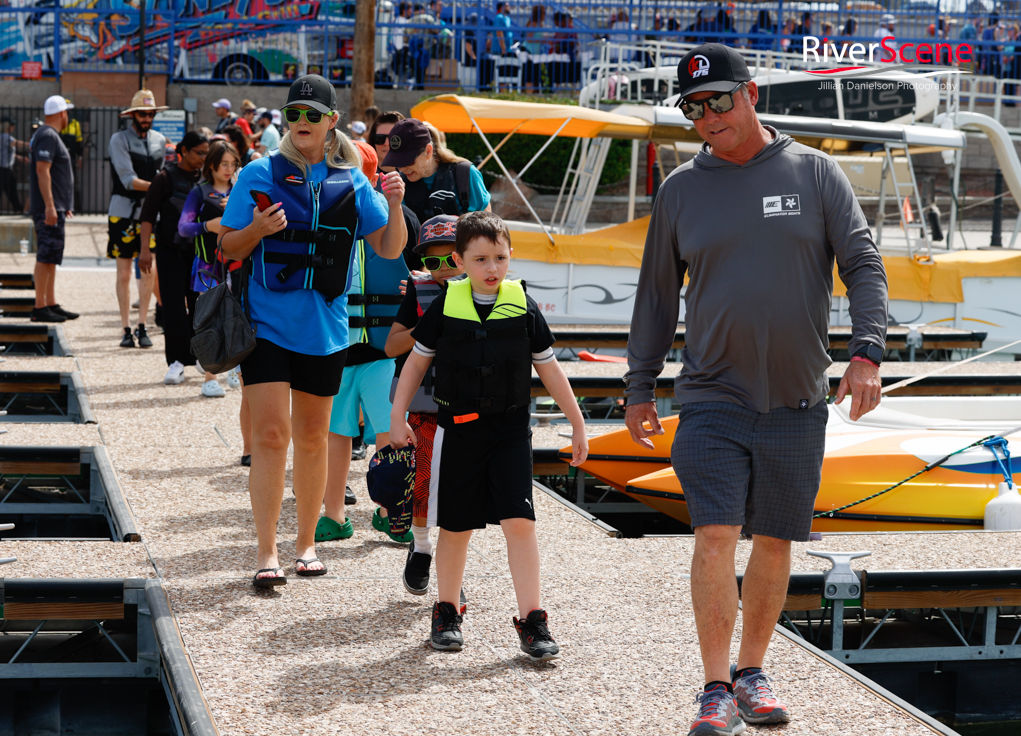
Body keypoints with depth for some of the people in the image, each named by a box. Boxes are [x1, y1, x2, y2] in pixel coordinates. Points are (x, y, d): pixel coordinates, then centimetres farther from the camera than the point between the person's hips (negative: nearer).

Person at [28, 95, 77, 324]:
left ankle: (51, 304, 15)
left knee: (51, 257, 12)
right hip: (49, 208, -11)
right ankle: (39, 308, -10)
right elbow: (42, 171, -21)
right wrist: (49, 206, -25)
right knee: (46, 256, -10)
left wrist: (64, 206, 27)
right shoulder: (48, 136, -13)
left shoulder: (50, 135, 19)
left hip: (55, 207, 11)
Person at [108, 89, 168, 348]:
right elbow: (128, 179, -14)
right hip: (124, 210, -3)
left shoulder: (160, 140, 10)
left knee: (149, 270, -4)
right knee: (124, 273, 1)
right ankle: (126, 329, 8)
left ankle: (142, 327, 3)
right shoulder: (119, 139, -5)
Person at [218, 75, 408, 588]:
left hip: (324, 327, 3)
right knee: (270, 433, -11)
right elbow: (227, 249, 1)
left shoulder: (351, 183, 6)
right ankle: (267, 554, -9)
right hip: (267, 322, -3)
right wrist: (258, 229, -19)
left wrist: (394, 206, -13)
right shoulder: (259, 175, 0)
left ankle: (307, 543, 24)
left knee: (312, 436, 12)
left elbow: (389, 249, 5)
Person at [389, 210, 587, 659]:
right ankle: (447, 612, 24)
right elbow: (417, 361, 9)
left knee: (519, 521, -10)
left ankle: (531, 620, -5)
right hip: (458, 430, 0)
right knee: (456, 528, 8)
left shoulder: (523, 307, -1)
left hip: (510, 432, 0)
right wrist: (398, 417, 6)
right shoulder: (445, 307, -2)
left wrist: (577, 424, 10)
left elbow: (548, 369, 7)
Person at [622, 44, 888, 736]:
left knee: (774, 543, 7)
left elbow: (863, 264, 0)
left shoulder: (814, 172, 3)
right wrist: (640, 388, 11)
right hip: (713, 397, 0)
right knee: (716, 535, -12)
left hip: (797, 401, 0)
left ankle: (753, 672, 23)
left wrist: (867, 352, -14)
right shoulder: (681, 189, 6)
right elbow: (657, 294, 12)